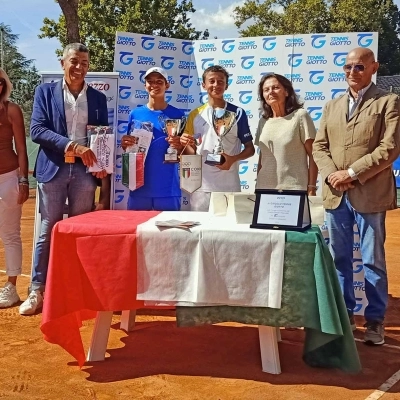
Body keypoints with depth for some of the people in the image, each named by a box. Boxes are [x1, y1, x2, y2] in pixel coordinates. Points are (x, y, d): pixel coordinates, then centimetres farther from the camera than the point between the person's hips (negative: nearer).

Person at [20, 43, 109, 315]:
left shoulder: (98, 98, 12)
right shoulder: (45, 91, 6)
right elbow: (37, 130, -5)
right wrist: (72, 145, -18)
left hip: (85, 170, 2)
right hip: (53, 168, -2)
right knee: (49, 230, 2)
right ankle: (37, 290, 11)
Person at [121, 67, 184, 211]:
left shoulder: (177, 115, 1)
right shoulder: (135, 114, 6)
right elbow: (128, 150, 12)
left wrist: (179, 147, -16)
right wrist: (124, 144, -8)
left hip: (168, 189, -1)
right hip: (139, 186, 2)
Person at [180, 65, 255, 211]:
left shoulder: (238, 113, 2)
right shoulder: (195, 115, 8)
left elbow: (250, 148, 5)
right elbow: (191, 153, 12)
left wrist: (233, 159, -14)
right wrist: (187, 144, -10)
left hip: (229, 186, -2)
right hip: (201, 186, 2)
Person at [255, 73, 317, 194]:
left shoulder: (300, 116, -3)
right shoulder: (263, 121, 11)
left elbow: (312, 155, -6)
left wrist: (311, 188, -10)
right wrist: (257, 186, 14)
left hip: (293, 188, -4)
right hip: (264, 188, 4)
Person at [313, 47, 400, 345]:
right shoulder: (332, 106, 15)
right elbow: (319, 146, 11)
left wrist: (352, 173, -15)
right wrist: (331, 174, -8)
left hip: (370, 195, -4)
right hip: (336, 195, 5)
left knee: (373, 261, 5)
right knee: (339, 259, 12)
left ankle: (375, 319, 19)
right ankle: (344, 313, 27)